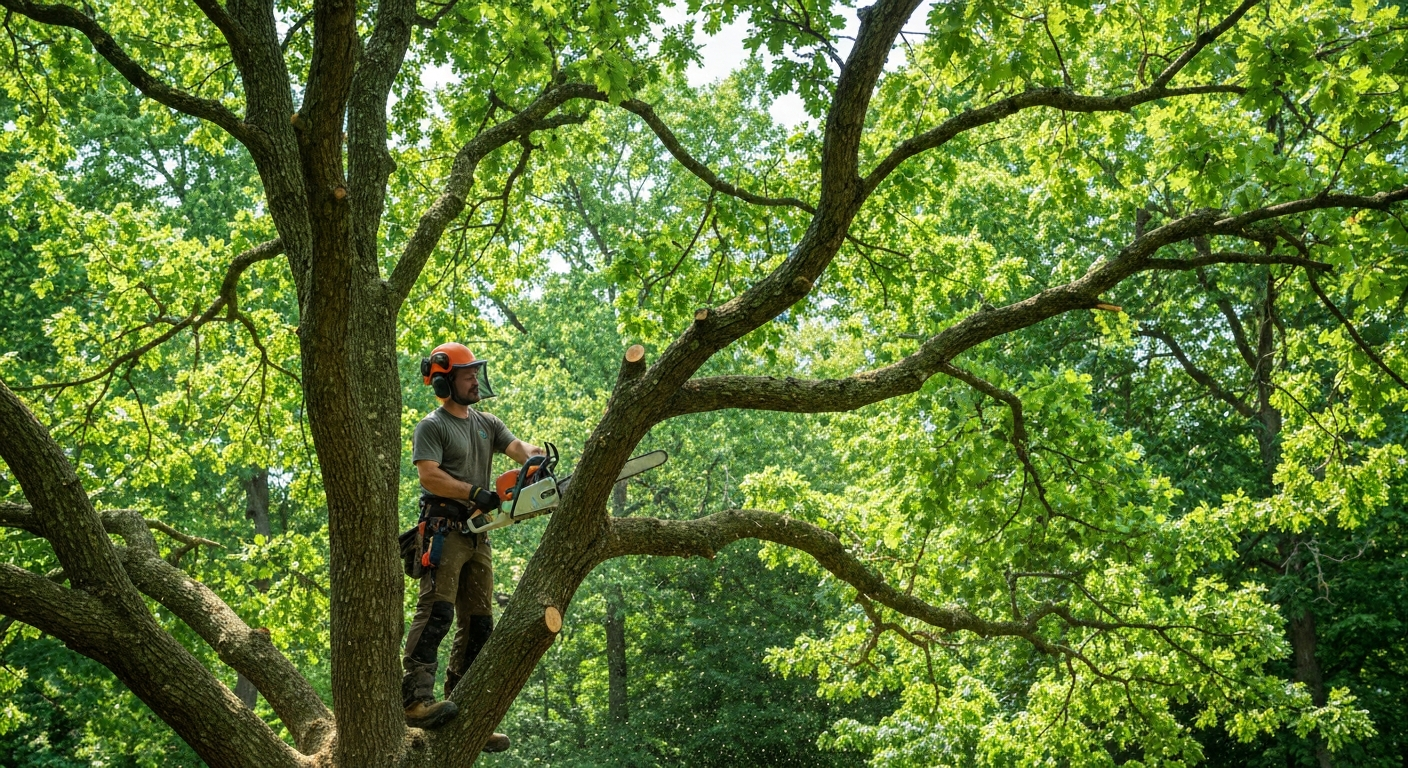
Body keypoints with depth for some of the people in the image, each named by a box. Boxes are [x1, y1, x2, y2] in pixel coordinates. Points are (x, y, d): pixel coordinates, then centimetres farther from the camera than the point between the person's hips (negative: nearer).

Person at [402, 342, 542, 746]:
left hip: (477, 534, 8)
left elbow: (518, 447, 4)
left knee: (477, 624, 6)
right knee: (436, 613, -19)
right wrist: (475, 493, -23)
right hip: (443, 528, -8)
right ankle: (417, 700, -26)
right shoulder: (432, 426, -3)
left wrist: (537, 458, -19)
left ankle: (465, 711, 9)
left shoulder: (488, 424, 19)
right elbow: (430, 476, -15)